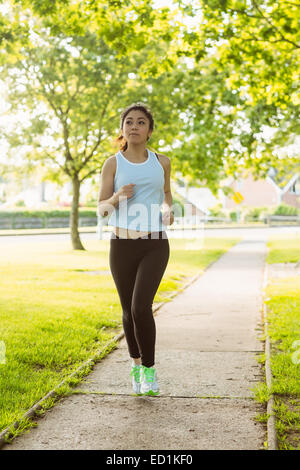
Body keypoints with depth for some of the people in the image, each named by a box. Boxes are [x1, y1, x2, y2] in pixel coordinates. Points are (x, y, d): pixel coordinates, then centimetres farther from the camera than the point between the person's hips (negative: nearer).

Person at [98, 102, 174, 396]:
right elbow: (101, 209, -1)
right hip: (121, 246, 1)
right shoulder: (112, 164, -1)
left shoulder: (161, 162, 4)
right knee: (129, 310, 11)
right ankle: (136, 363, 36)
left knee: (141, 306, -18)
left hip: (155, 245, -1)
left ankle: (149, 367, 3)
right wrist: (117, 198, -23)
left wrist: (167, 209, -1)